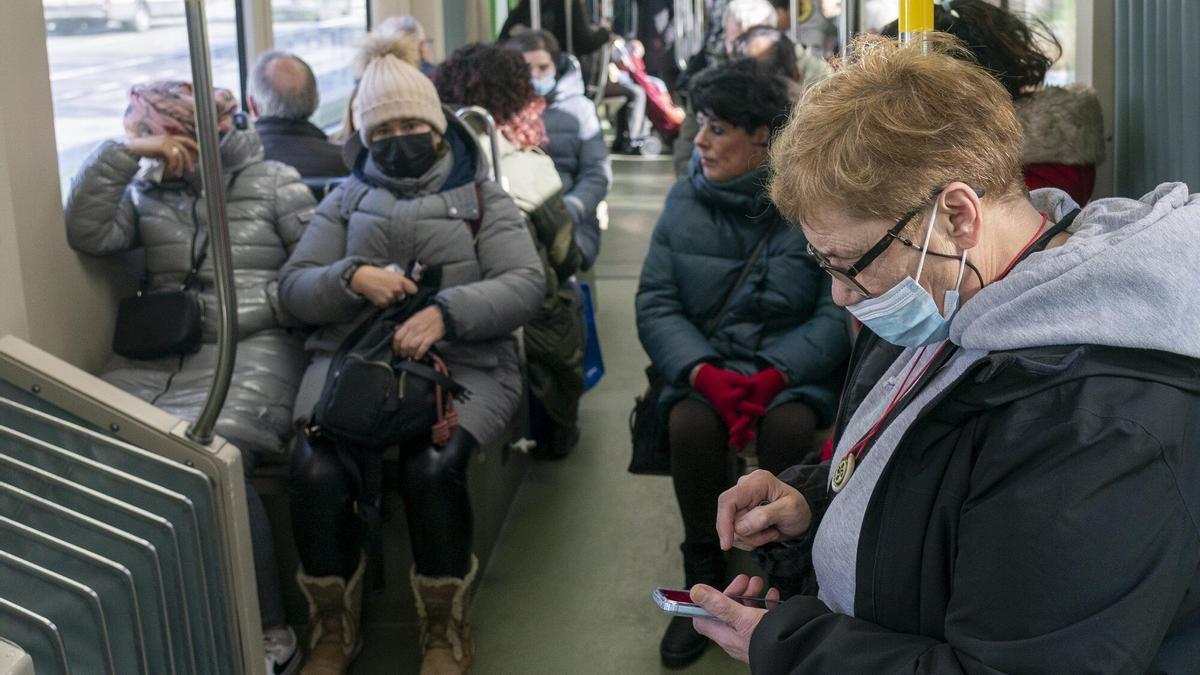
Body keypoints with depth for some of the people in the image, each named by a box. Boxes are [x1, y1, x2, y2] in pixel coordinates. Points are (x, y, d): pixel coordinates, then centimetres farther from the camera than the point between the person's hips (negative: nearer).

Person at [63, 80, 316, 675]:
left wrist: (251, 306, -10)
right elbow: (88, 235, 1)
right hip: (160, 353, 4)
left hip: (251, 350, -4)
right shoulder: (147, 191, 18)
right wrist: (120, 154, -3)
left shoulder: (273, 183, 6)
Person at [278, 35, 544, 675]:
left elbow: (525, 284, -2)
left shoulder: (481, 195, 12)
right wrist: (353, 277, -10)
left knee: (431, 468, -33)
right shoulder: (347, 198, 20)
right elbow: (293, 287, 12)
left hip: (463, 364, -2)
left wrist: (446, 312, -19)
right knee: (316, 470, -27)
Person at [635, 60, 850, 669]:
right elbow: (656, 303, -2)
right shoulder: (684, 200, 5)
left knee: (789, 425, -33)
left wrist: (774, 376, -27)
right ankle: (705, 582, -9)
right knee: (690, 423, -29)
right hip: (704, 363, 2)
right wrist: (705, 373, -19)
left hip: (794, 367, -2)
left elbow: (838, 313, -12)